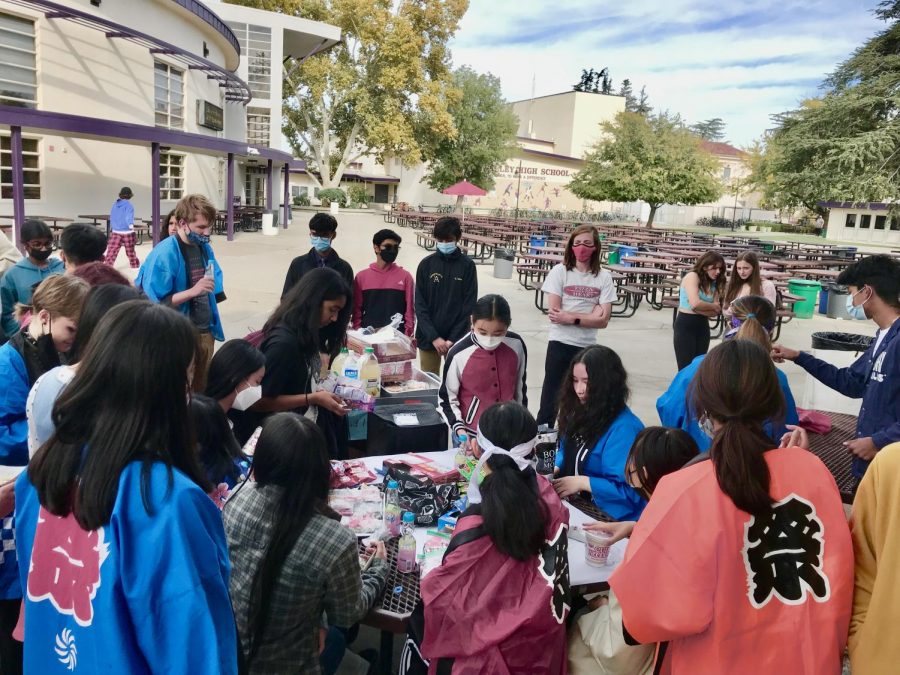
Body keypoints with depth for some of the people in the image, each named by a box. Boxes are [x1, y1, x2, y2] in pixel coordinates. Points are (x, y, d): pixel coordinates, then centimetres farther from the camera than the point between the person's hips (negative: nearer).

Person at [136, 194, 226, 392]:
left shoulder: (205, 248, 4)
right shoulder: (164, 253, -17)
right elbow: (156, 304, -19)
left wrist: (212, 324, 11)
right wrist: (192, 292, -30)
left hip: (205, 332, 6)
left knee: (202, 388, 19)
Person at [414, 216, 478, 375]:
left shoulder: (467, 265, -3)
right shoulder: (426, 264, 1)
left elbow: (469, 306, -4)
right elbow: (420, 305, -1)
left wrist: (453, 338, -11)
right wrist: (434, 337, -11)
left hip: (457, 339, -1)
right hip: (428, 337, 2)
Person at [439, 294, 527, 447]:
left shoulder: (516, 345, -8)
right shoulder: (459, 354, -18)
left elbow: (520, 388, 7)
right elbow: (447, 398, -5)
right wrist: (459, 429, -16)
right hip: (471, 434, -2)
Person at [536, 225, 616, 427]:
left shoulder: (604, 277, 1)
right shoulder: (559, 271, -5)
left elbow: (603, 320, -5)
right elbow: (555, 314, -12)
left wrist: (572, 317, -14)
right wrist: (589, 315, -10)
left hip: (587, 346, 3)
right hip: (560, 343, -2)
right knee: (550, 400, 2)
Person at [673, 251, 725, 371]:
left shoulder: (714, 284, 11)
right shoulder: (692, 276, -9)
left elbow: (715, 312, -1)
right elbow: (695, 304, -22)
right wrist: (714, 306, -5)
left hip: (703, 326, 7)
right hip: (685, 325, -7)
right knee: (686, 367, -6)